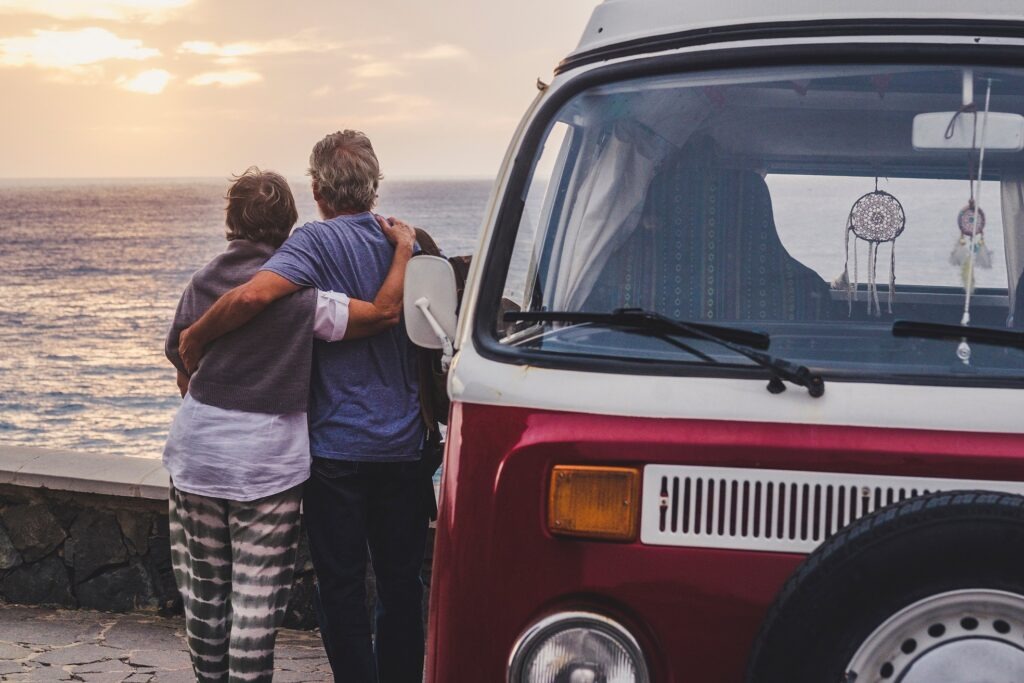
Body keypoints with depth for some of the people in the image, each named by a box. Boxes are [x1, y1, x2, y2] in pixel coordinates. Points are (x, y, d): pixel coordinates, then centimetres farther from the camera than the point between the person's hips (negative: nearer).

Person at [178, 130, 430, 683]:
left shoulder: (318, 241, -13)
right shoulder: (406, 244, 5)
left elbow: (253, 294, -28)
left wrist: (194, 337, -14)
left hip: (338, 446, -5)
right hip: (403, 446, 5)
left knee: (341, 590, 6)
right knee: (401, 585, 15)